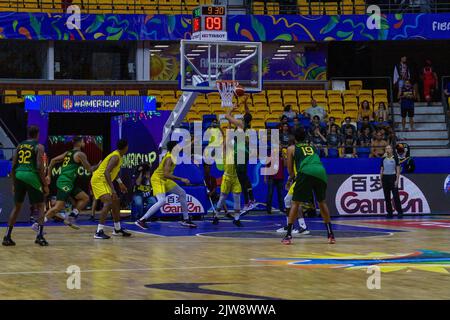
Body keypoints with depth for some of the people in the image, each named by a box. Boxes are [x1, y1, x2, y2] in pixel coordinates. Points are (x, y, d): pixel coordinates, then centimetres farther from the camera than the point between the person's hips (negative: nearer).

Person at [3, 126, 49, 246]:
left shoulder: (20, 146, 16)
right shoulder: (39, 147, 1)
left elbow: (13, 166, 13)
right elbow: (40, 167, -9)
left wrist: (14, 184, 21)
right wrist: (45, 185, -4)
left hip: (19, 176, 5)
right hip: (32, 176, -5)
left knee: (17, 207, 16)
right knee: (40, 206, 7)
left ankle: (7, 237, 12)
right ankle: (40, 236, -8)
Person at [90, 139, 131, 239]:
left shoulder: (119, 156, 11)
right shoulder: (115, 157, -20)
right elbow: (106, 172, -31)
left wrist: (120, 183, 32)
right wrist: (112, 190, -35)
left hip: (103, 181, 11)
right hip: (99, 180, -11)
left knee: (116, 202, 18)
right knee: (108, 203, -23)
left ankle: (117, 229, 30)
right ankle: (99, 232, -28)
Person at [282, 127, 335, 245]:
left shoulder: (292, 148, 21)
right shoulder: (313, 147, 32)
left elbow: (290, 169, 20)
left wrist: (291, 178, 43)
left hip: (306, 173, -3)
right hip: (321, 172, 3)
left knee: (295, 203, 9)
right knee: (322, 202, 22)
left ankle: (288, 235, 1)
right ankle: (330, 234, 20)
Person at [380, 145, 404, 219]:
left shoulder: (395, 158, -1)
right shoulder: (384, 159, 10)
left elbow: (398, 170, -4)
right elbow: (381, 170, 14)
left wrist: (397, 180, -12)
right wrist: (381, 180, 7)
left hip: (392, 177, -4)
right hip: (385, 178, 4)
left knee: (396, 196, -8)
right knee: (387, 196, 4)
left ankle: (400, 212, -6)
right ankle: (389, 213, 9)